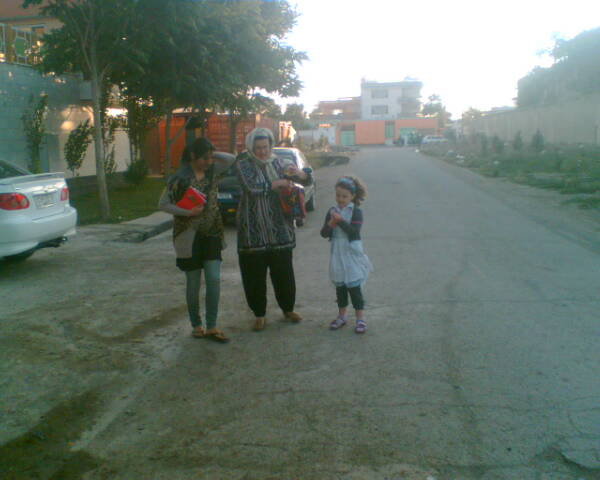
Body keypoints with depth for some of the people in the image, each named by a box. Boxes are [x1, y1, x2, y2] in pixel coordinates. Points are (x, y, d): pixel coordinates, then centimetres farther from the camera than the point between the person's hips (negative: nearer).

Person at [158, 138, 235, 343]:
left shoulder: (212, 171, 3)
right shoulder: (180, 178, -10)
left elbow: (232, 159, 4)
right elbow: (163, 204, -8)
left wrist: (212, 156, -4)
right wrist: (188, 212, -19)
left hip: (211, 234, 4)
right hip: (189, 236, -4)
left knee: (214, 280, -2)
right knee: (193, 283, 6)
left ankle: (211, 327, 7)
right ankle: (196, 325, 22)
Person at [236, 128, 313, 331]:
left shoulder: (278, 163, 8)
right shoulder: (244, 164, -1)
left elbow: (308, 180, 5)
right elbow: (252, 187, -19)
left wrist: (298, 173, -18)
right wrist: (278, 183, -12)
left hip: (280, 228, 3)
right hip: (254, 230, -2)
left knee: (284, 272, 10)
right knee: (255, 275, 3)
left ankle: (288, 309, 29)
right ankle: (259, 314, 19)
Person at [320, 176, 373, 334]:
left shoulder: (356, 212, -8)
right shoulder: (332, 211, 5)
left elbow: (354, 231, -19)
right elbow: (323, 233, 2)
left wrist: (340, 221, -26)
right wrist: (330, 225, -17)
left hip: (352, 254, -4)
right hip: (337, 254, 5)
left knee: (354, 286, -2)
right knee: (340, 286, 14)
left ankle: (360, 318, 8)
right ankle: (342, 315, 28)